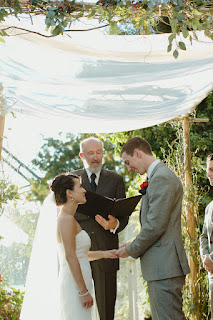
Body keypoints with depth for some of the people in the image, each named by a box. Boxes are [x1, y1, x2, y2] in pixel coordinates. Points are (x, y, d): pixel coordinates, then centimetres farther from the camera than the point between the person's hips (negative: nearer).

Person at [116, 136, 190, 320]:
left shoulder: (161, 178, -15)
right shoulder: (160, 176, 18)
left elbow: (155, 226, -19)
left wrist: (131, 250, -6)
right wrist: (135, 245, 12)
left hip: (164, 267, -11)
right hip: (161, 266, 11)